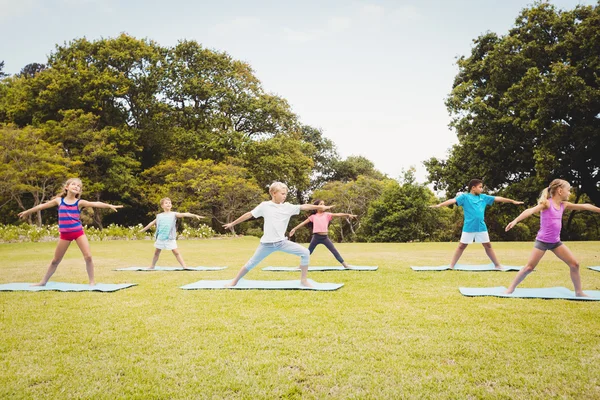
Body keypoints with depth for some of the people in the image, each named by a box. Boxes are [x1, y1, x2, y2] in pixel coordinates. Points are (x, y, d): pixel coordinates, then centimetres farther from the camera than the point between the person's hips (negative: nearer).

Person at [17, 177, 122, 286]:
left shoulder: (79, 202, -2)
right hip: (64, 234, 2)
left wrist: (109, 205, -31)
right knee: (56, 260, 12)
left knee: (88, 257, -11)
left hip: (78, 232, -2)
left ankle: (92, 281, 2)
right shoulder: (59, 200, 4)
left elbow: (94, 204, -17)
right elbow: (42, 206, 16)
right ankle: (43, 282, 29)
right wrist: (27, 211, 28)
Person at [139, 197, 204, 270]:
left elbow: (184, 214, -16)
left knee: (176, 252, -7)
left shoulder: (174, 214, -1)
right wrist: (143, 229, 32)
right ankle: (152, 266, 31)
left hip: (170, 238, -3)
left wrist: (194, 215, -29)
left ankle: (184, 266, -6)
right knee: (157, 252, 14)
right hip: (160, 238, 3)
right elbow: (152, 223, 22)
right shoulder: (159, 216, 9)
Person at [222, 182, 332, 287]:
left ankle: (303, 280, 2)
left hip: (282, 242, 2)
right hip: (267, 244, -2)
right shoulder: (264, 206, -4)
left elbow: (304, 207, -3)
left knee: (305, 253, -10)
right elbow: (249, 215, 4)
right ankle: (234, 281, 29)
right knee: (251, 263, 7)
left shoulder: (288, 207, 2)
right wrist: (233, 223, 10)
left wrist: (320, 207, -10)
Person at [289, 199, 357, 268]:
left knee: (334, 251, -1)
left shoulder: (327, 214, 5)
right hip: (316, 237, 0)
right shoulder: (313, 216, 6)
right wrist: (295, 229, 7)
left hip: (325, 237, 0)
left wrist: (348, 214, -18)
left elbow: (337, 214, -6)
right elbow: (304, 222, 9)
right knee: (308, 252, 8)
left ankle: (344, 264, 5)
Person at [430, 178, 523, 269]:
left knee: (488, 245, 13)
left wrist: (512, 201, 22)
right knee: (461, 246, 0)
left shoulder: (484, 197, 12)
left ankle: (497, 265, 25)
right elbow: (453, 200, -16)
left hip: (481, 227, 4)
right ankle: (451, 266, 8)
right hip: (468, 227, -4)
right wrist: (439, 205, -29)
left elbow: (497, 198, 17)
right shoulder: (464, 196, -3)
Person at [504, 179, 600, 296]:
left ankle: (578, 292, 19)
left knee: (574, 264, 3)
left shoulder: (564, 205, 7)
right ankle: (511, 289, 5)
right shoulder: (547, 203, -13)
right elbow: (530, 211, -29)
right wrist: (515, 220, -44)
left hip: (556, 242, 7)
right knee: (529, 267, -6)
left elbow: (584, 206, 15)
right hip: (542, 241, -7)